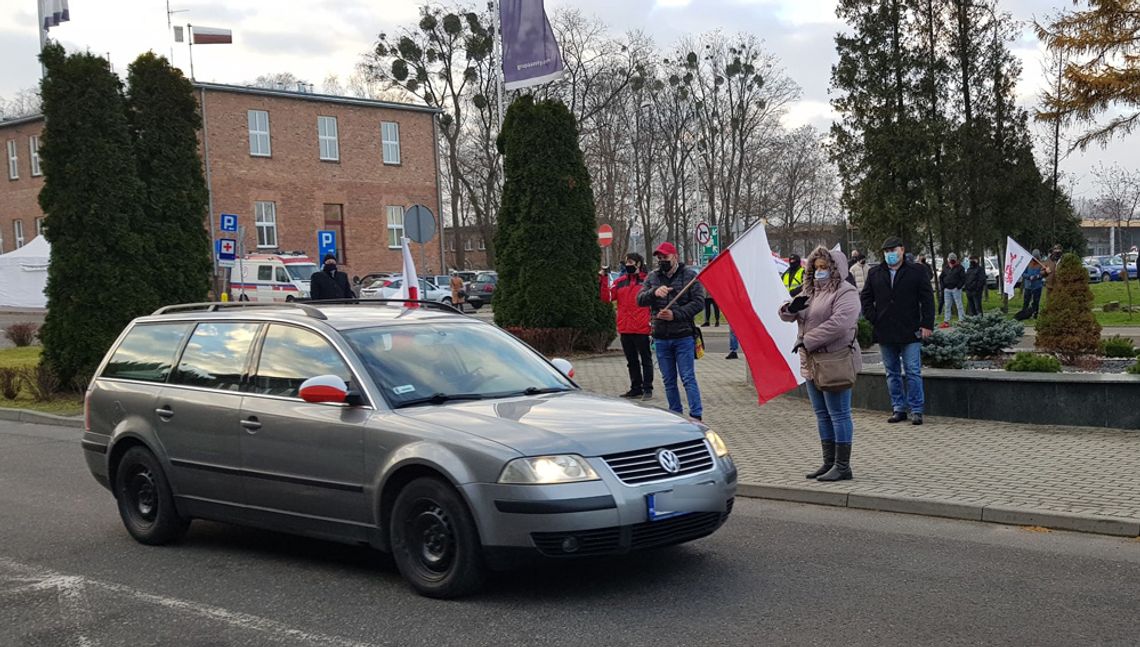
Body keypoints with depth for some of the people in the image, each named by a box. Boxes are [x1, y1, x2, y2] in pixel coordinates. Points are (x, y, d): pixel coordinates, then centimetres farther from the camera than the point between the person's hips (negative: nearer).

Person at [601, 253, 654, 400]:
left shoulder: (647, 280, -3)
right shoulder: (620, 282, 9)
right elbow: (607, 298, 2)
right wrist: (603, 281, -7)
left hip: (641, 328, -5)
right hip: (625, 329, 5)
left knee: (646, 359, 3)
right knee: (632, 361, 13)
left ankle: (647, 388, 9)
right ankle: (636, 388, 22)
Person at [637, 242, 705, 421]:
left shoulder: (689, 275, -2)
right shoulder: (652, 278, 9)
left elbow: (699, 302, -8)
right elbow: (640, 300, -2)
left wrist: (675, 315, -16)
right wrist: (654, 292, -23)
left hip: (684, 337, -4)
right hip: (661, 338, 4)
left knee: (688, 378, -6)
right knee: (668, 380, 12)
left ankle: (696, 416, -4)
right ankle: (675, 415, 22)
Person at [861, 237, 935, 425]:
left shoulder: (916, 271, 1)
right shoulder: (875, 274, 8)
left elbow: (927, 299, -1)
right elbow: (865, 298, 14)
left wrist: (927, 324, -7)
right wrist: (873, 319, 2)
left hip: (910, 332, -3)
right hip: (885, 333, 4)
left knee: (913, 372, -2)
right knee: (892, 373, 9)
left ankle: (916, 410, 3)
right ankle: (898, 408, 17)